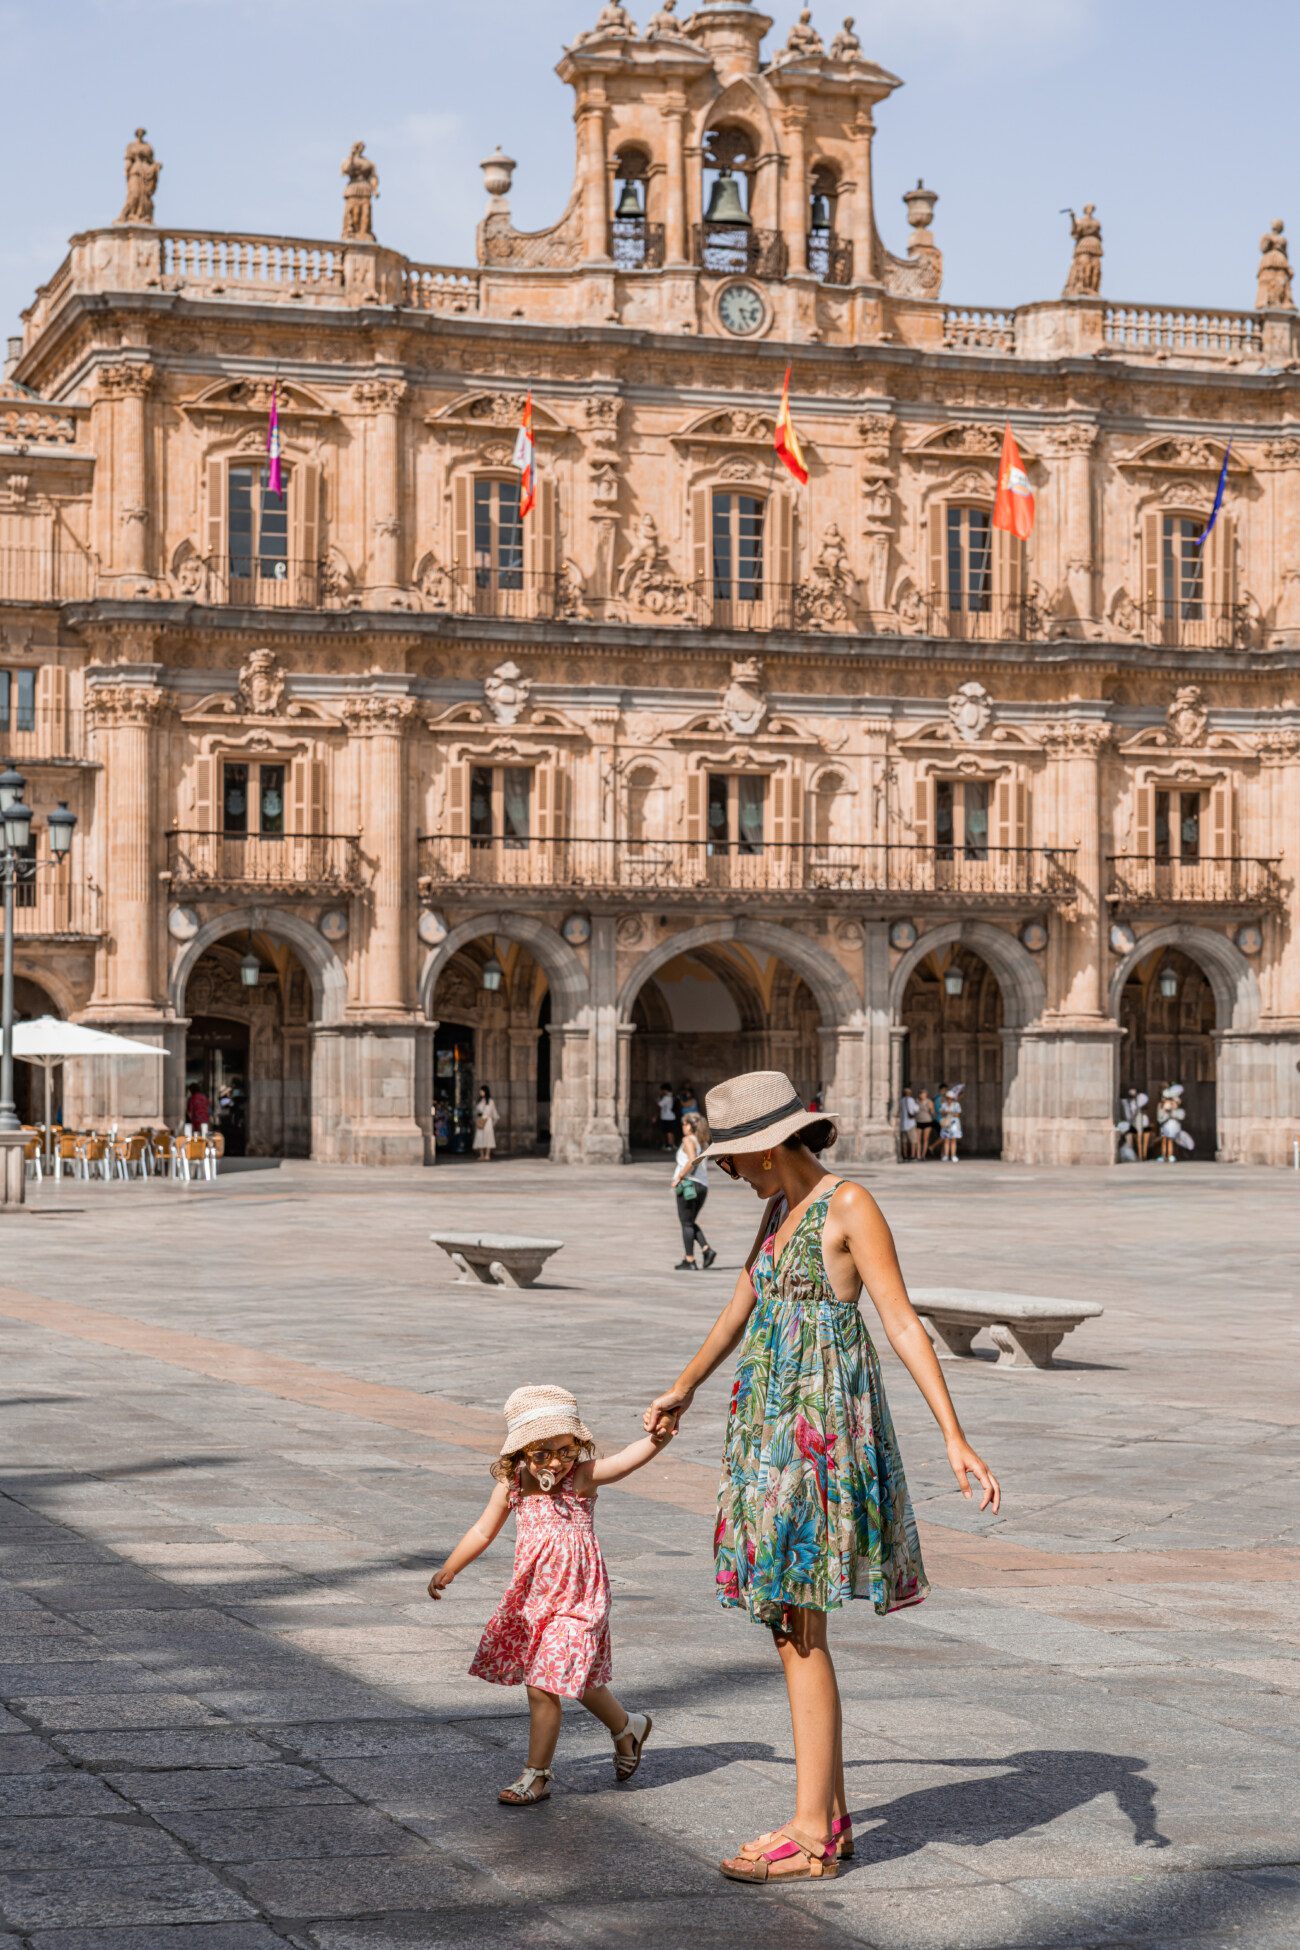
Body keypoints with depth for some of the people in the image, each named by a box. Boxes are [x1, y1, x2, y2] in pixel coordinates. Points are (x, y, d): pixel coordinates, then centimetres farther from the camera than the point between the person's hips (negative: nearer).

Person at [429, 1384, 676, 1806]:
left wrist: (656, 1440, -51)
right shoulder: (511, 1486, -2)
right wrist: (448, 1570, 6)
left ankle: (537, 1774, 9)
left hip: (573, 1600, -6)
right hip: (530, 1598, 6)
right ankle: (627, 1727, 45)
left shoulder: (581, 1478, -16)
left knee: (543, 1687, -6)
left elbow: (627, 1459, -32)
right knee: (577, 1680, 20)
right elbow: (483, 1532, 11)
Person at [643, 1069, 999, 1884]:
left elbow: (904, 1324, -15)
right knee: (793, 1624, 10)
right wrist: (685, 1387, 43)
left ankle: (811, 1836, -4)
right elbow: (743, 1305, 29)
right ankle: (832, 1814, 17)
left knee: (799, 1630, -8)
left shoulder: (850, 1205, -11)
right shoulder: (782, 1208, 14)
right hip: (772, 1423, 9)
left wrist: (955, 1438, -21)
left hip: (822, 1422, -9)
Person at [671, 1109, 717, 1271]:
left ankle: (690, 1261, -3)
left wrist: (678, 1177, -16)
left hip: (688, 1183, -8)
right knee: (690, 1223, 18)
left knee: (686, 1223, -1)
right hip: (703, 1185, 8)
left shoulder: (688, 1140, -7)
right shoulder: (702, 1142, 16)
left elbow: (693, 1160, -22)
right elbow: (704, 1165, 14)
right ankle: (707, 1249, 0)